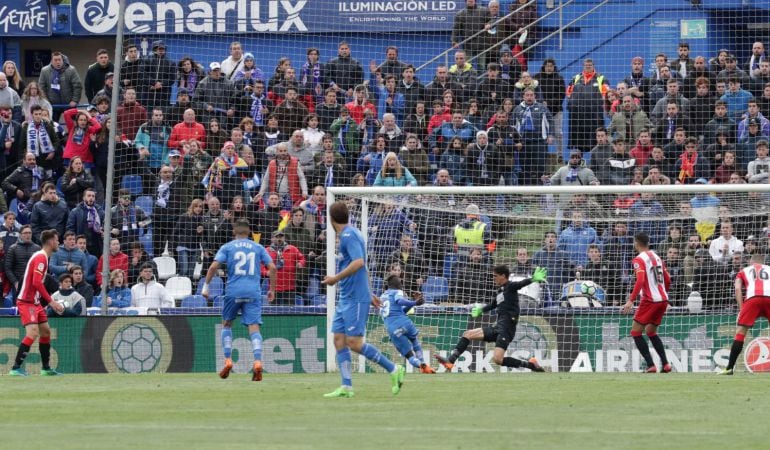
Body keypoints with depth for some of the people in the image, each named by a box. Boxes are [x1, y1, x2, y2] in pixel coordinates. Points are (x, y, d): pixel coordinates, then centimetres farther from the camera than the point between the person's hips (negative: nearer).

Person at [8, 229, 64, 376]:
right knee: (33, 333, -19)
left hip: (35, 302, 10)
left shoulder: (42, 257, 15)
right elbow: (36, 283, -24)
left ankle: (46, 368, 23)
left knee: (46, 331, 15)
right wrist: (51, 301, -21)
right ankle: (16, 368, -20)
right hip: (27, 302, -10)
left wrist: (51, 302, 17)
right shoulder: (40, 258, -16)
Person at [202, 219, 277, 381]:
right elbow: (272, 267, 6)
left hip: (233, 291, -1)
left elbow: (214, 266, -4)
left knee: (226, 324, 18)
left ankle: (228, 361, 9)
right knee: (254, 327, -5)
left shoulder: (227, 247, 8)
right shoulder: (258, 248, 13)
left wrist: (206, 286, 2)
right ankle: (258, 361, -23)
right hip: (253, 292, 1)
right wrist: (272, 290, 13)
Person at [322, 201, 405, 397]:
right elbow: (363, 267, 24)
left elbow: (358, 262, -26)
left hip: (355, 298, -10)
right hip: (346, 298, 10)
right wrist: (369, 293, 31)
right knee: (339, 339, 4)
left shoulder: (349, 235, -13)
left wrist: (336, 278, -20)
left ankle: (394, 370, -2)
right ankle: (346, 387, 2)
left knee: (354, 342, -11)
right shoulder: (349, 235, 16)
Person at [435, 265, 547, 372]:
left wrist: (533, 279, -47)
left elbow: (521, 284, -28)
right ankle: (450, 361, 6)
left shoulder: (510, 287, -7)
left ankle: (530, 364, -9)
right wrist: (481, 310, 51)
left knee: (497, 359, -22)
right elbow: (493, 305, 37)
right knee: (468, 334, 7)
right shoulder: (500, 290, 18)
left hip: (506, 328, -9)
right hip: (497, 327, 9)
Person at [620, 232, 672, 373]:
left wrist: (631, 300, -24)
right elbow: (667, 281, 18)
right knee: (651, 331, 21)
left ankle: (651, 365, -11)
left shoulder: (639, 259, -7)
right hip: (663, 299, 8)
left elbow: (640, 281, -20)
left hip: (650, 300, -8)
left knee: (636, 331, 1)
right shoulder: (656, 257, 15)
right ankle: (665, 364, 10)